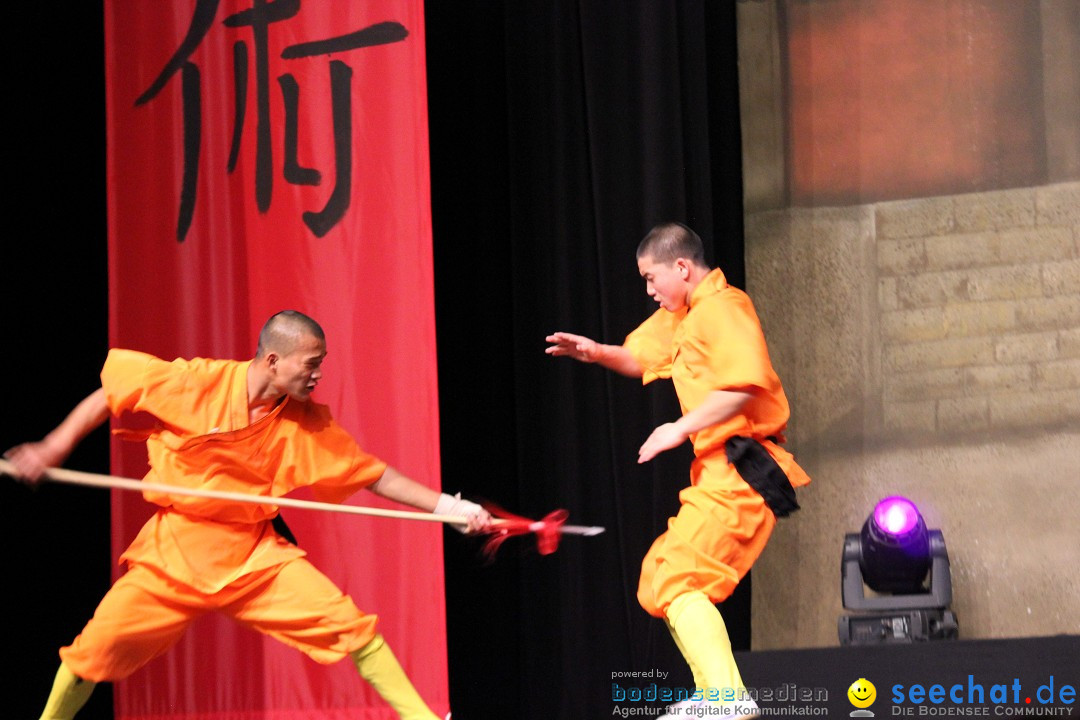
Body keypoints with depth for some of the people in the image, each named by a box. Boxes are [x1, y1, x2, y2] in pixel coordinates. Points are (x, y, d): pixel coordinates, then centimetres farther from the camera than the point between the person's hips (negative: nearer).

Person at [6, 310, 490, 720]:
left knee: (349, 624, -12)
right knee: (97, 645, -6)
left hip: (255, 553, 2)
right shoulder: (196, 384, -14)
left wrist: (448, 507, -7)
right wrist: (54, 449, -5)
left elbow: (374, 475, 1)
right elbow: (112, 393, -2)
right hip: (174, 551, -2)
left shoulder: (308, 423, -4)